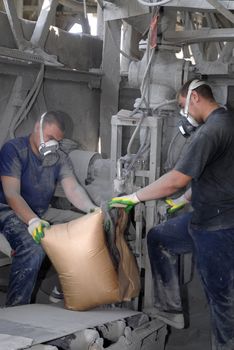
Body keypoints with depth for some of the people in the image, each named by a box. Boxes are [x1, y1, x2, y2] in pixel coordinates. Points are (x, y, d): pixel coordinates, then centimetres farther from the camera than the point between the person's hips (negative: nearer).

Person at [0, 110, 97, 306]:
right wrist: (32, 221, -41)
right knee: (33, 247, -35)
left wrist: (92, 209, -33)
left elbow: (73, 189, -11)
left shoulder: (60, 158, 5)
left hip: (42, 212, 7)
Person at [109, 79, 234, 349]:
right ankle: (169, 309, 24)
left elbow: (176, 180, -24)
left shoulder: (210, 131, -21)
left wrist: (134, 198, -13)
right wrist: (185, 200, 24)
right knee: (158, 238, 19)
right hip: (207, 216, 10)